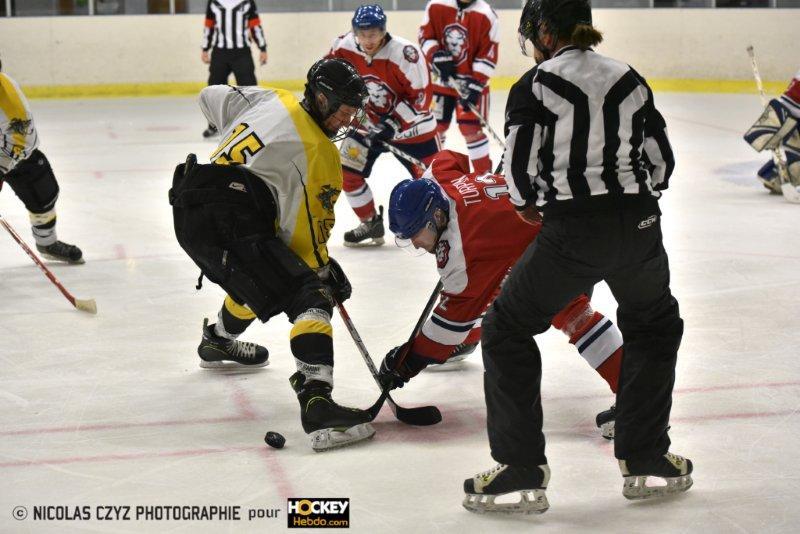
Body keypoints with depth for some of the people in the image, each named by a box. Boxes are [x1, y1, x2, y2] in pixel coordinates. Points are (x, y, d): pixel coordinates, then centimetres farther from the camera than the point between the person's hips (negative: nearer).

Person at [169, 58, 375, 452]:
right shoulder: (319, 154, -4)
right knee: (308, 298, -15)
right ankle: (316, 402, -34)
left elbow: (211, 98, 31)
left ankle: (217, 343, 62)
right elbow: (304, 234, -5)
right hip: (232, 224, -9)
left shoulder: (268, 99, 16)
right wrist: (325, 272, 9)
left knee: (255, 280, 36)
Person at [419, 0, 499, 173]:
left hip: (472, 79, -3)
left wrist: (475, 86, -19)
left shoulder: (486, 15, -16)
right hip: (442, 77, 3)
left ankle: (484, 173, -1)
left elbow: (487, 55, -14)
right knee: (436, 124, 11)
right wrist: (437, 56, -16)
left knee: (470, 126, -11)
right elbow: (425, 36, 2)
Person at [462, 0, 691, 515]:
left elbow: (520, 168, -7)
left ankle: (522, 472, 8)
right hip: (639, 229, 4)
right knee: (656, 326, 30)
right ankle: (646, 459, 28)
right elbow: (662, 161, 12)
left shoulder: (537, 83, -3)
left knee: (506, 330, 13)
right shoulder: (628, 78, 11)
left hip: (573, 235, -4)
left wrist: (528, 203, 14)